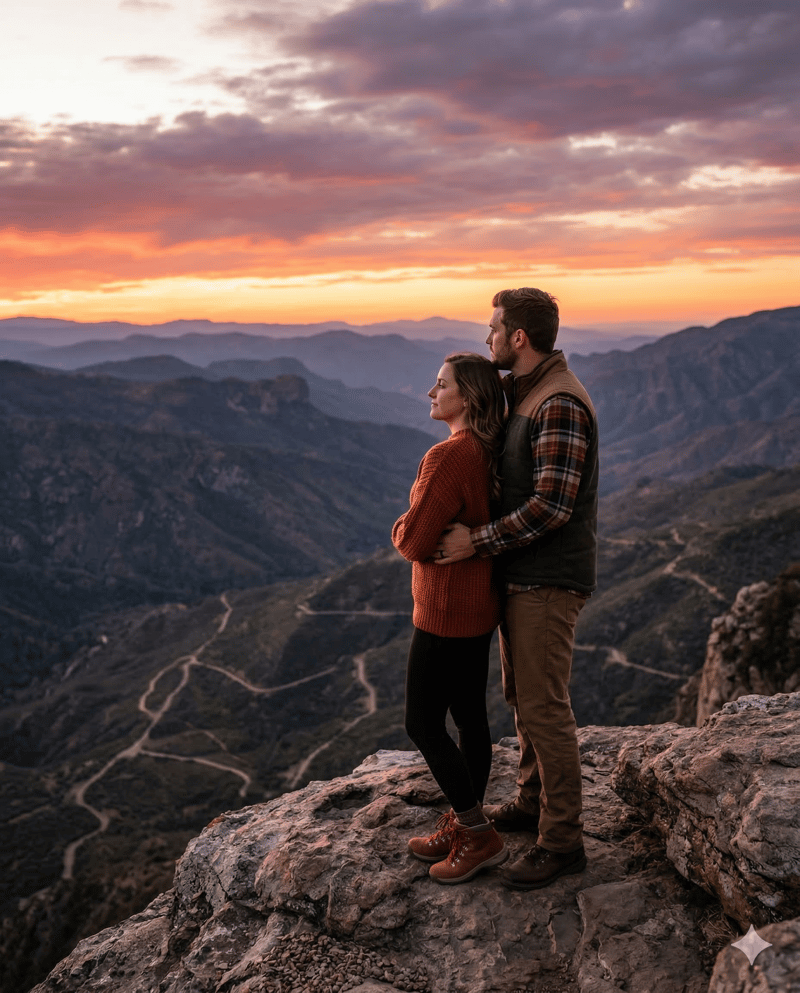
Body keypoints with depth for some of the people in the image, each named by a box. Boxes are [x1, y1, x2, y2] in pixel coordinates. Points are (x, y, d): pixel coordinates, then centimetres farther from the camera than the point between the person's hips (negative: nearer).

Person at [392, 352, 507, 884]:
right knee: (469, 716, 16)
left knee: (423, 724, 3)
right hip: (479, 606, 9)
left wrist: (403, 527, 0)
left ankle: (480, 837, 11)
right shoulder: (488, 453, 5)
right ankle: (463, 826, 29)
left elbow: (414, 541, -21)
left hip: (447, 611, -9)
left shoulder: (448, 457, -24)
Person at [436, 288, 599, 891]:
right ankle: (532, 803, 35)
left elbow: (551, 505, -27)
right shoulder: (523, 394, 13)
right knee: (522, 695, 19)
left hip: (548, 581, -10)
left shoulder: (560, 404, -20)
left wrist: (477, 542, -22)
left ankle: (562, 840, 8)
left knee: (544, 707, -4)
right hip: (520, 575, 10)